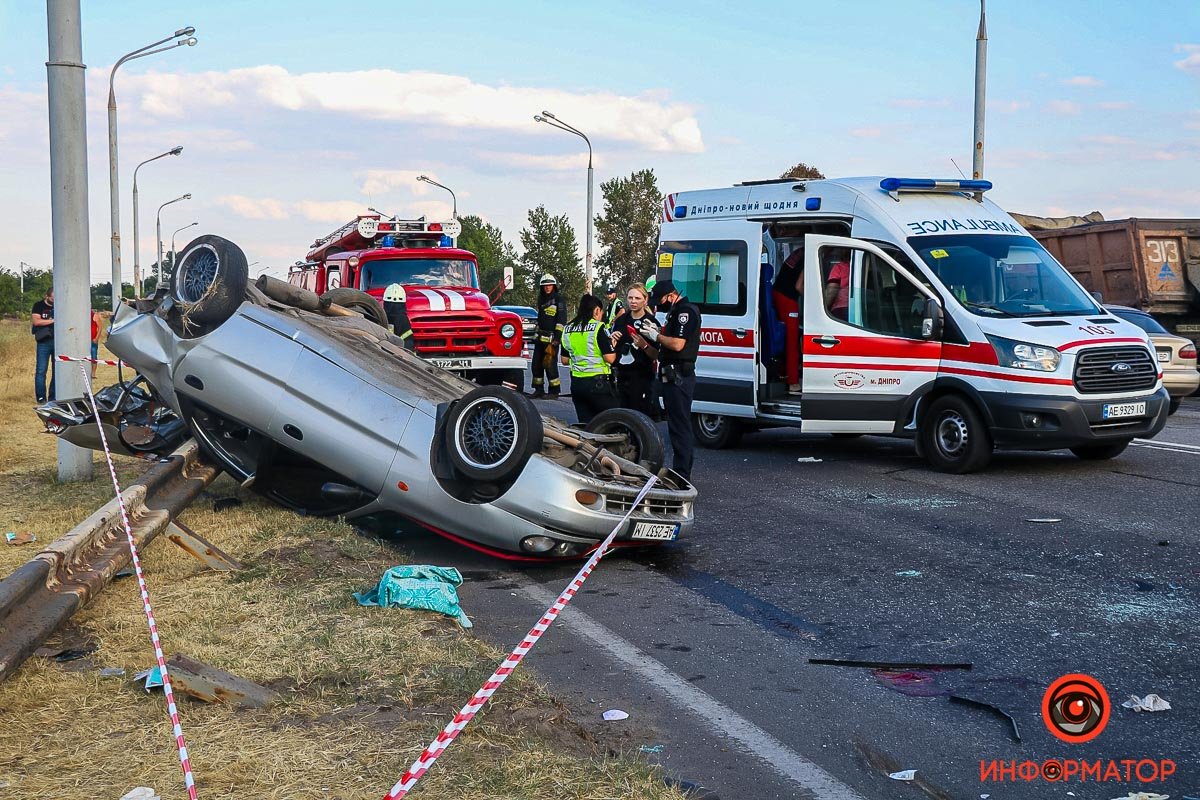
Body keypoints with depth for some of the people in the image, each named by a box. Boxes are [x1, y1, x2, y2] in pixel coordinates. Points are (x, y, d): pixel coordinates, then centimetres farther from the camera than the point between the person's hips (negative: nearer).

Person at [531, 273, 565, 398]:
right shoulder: (541, 298, 17)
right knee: (537, 363, 7)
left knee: (550, 364, -9)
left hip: (551, 337, -8)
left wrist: (557, 337, -17)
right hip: (540, 336, 8)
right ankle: (539, 389, 16)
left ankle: (554, 391, -2)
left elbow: (561, 319, -11)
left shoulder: (558, 299, -6)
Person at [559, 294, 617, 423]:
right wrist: (612, 345, 5)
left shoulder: (567, 329, 9)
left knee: (585, 424, 9)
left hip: (576, 382, 6)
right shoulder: (599, 327, -9)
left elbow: (564, 360, 14)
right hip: (597, 382, -6)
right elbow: (610, 358, -14)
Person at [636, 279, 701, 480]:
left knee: (679, 426, -10)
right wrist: (644, 345, 10)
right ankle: (682, 472, 20)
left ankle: (681, 474, -10)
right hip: (673, 378, 11)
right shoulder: (675, 314, 22)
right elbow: (662, 354, 24)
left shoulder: (686, 311, -9)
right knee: (679, 426, 14)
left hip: (679, 378, -11)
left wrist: (656, 336, -7)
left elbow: (677, 344, -22)